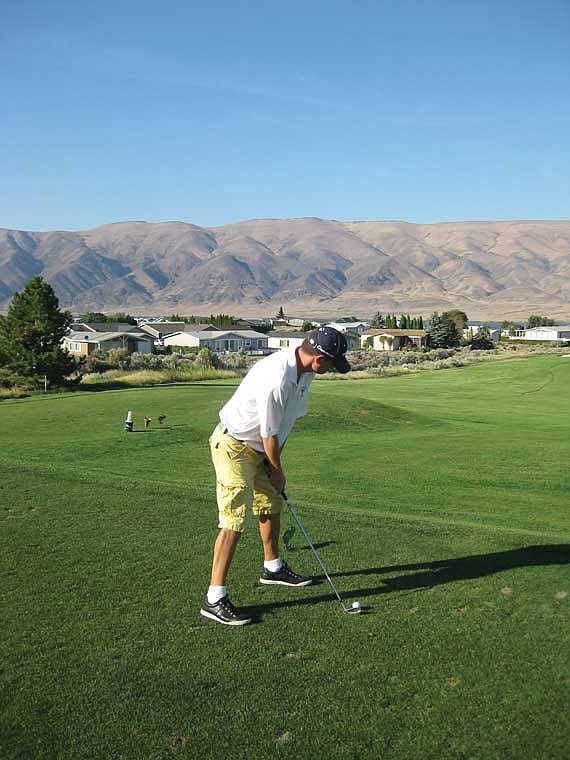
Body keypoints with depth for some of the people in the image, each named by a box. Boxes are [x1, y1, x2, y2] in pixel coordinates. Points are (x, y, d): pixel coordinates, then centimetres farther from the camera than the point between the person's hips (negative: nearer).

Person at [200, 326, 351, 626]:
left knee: (272, 507, 21)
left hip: (258, 447, 10)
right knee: (234, 520, -12)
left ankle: (273, 568, 41)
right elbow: (269, 434, -22)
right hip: (233, 446, -10)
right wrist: (277, 470, -7)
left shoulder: (303, 369, -3)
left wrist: (275, 462, 5)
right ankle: (214, 598, -5)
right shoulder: (276, 381, -34)